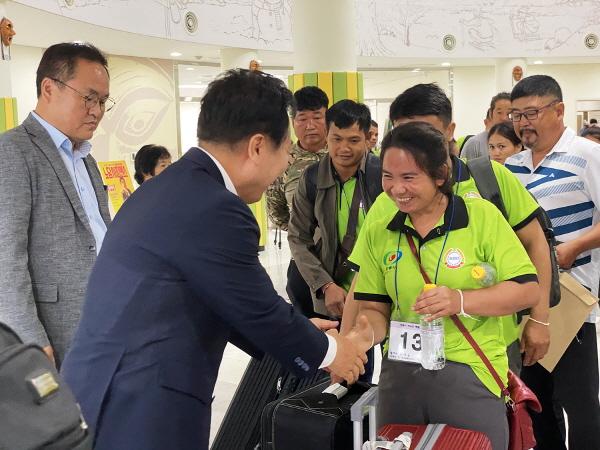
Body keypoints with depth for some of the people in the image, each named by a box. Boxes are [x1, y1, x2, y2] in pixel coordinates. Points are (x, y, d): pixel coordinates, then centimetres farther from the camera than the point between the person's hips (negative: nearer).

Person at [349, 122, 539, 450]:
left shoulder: (482, 216, -7)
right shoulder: (377, 234, 3)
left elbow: (527, 290, -9)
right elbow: (373, 309, 6)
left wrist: (461, 301, -21)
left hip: (469, 374, -3)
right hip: (399, 372, 4)